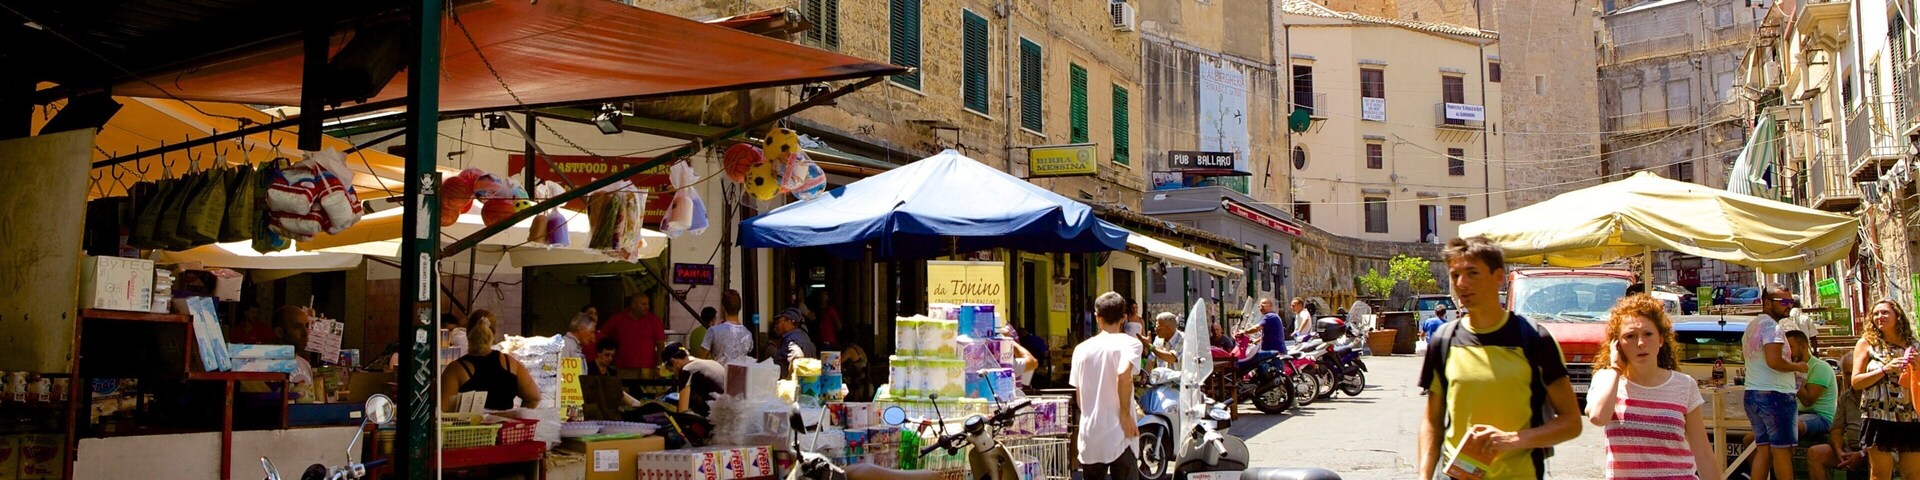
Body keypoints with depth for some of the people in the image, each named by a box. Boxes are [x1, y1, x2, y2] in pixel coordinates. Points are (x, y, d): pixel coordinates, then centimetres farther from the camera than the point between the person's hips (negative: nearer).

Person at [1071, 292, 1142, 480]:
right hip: (1119, 436, -4)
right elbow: (1123, 374, -24)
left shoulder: (1082, 348, 8)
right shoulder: (1129, 343, -5)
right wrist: (1125, 414, -14)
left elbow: (1078, 398, 11)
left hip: (1089, 436, 4)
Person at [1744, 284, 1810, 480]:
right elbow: (1774, 361, -24)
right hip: (1775, 394, -9)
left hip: (1752, 393, 9)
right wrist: (1797, 367, -7)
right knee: (1782, 449, -3)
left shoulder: (1752, 326, 18)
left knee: (1763, 448, 10)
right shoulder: (1771, 326, -13)